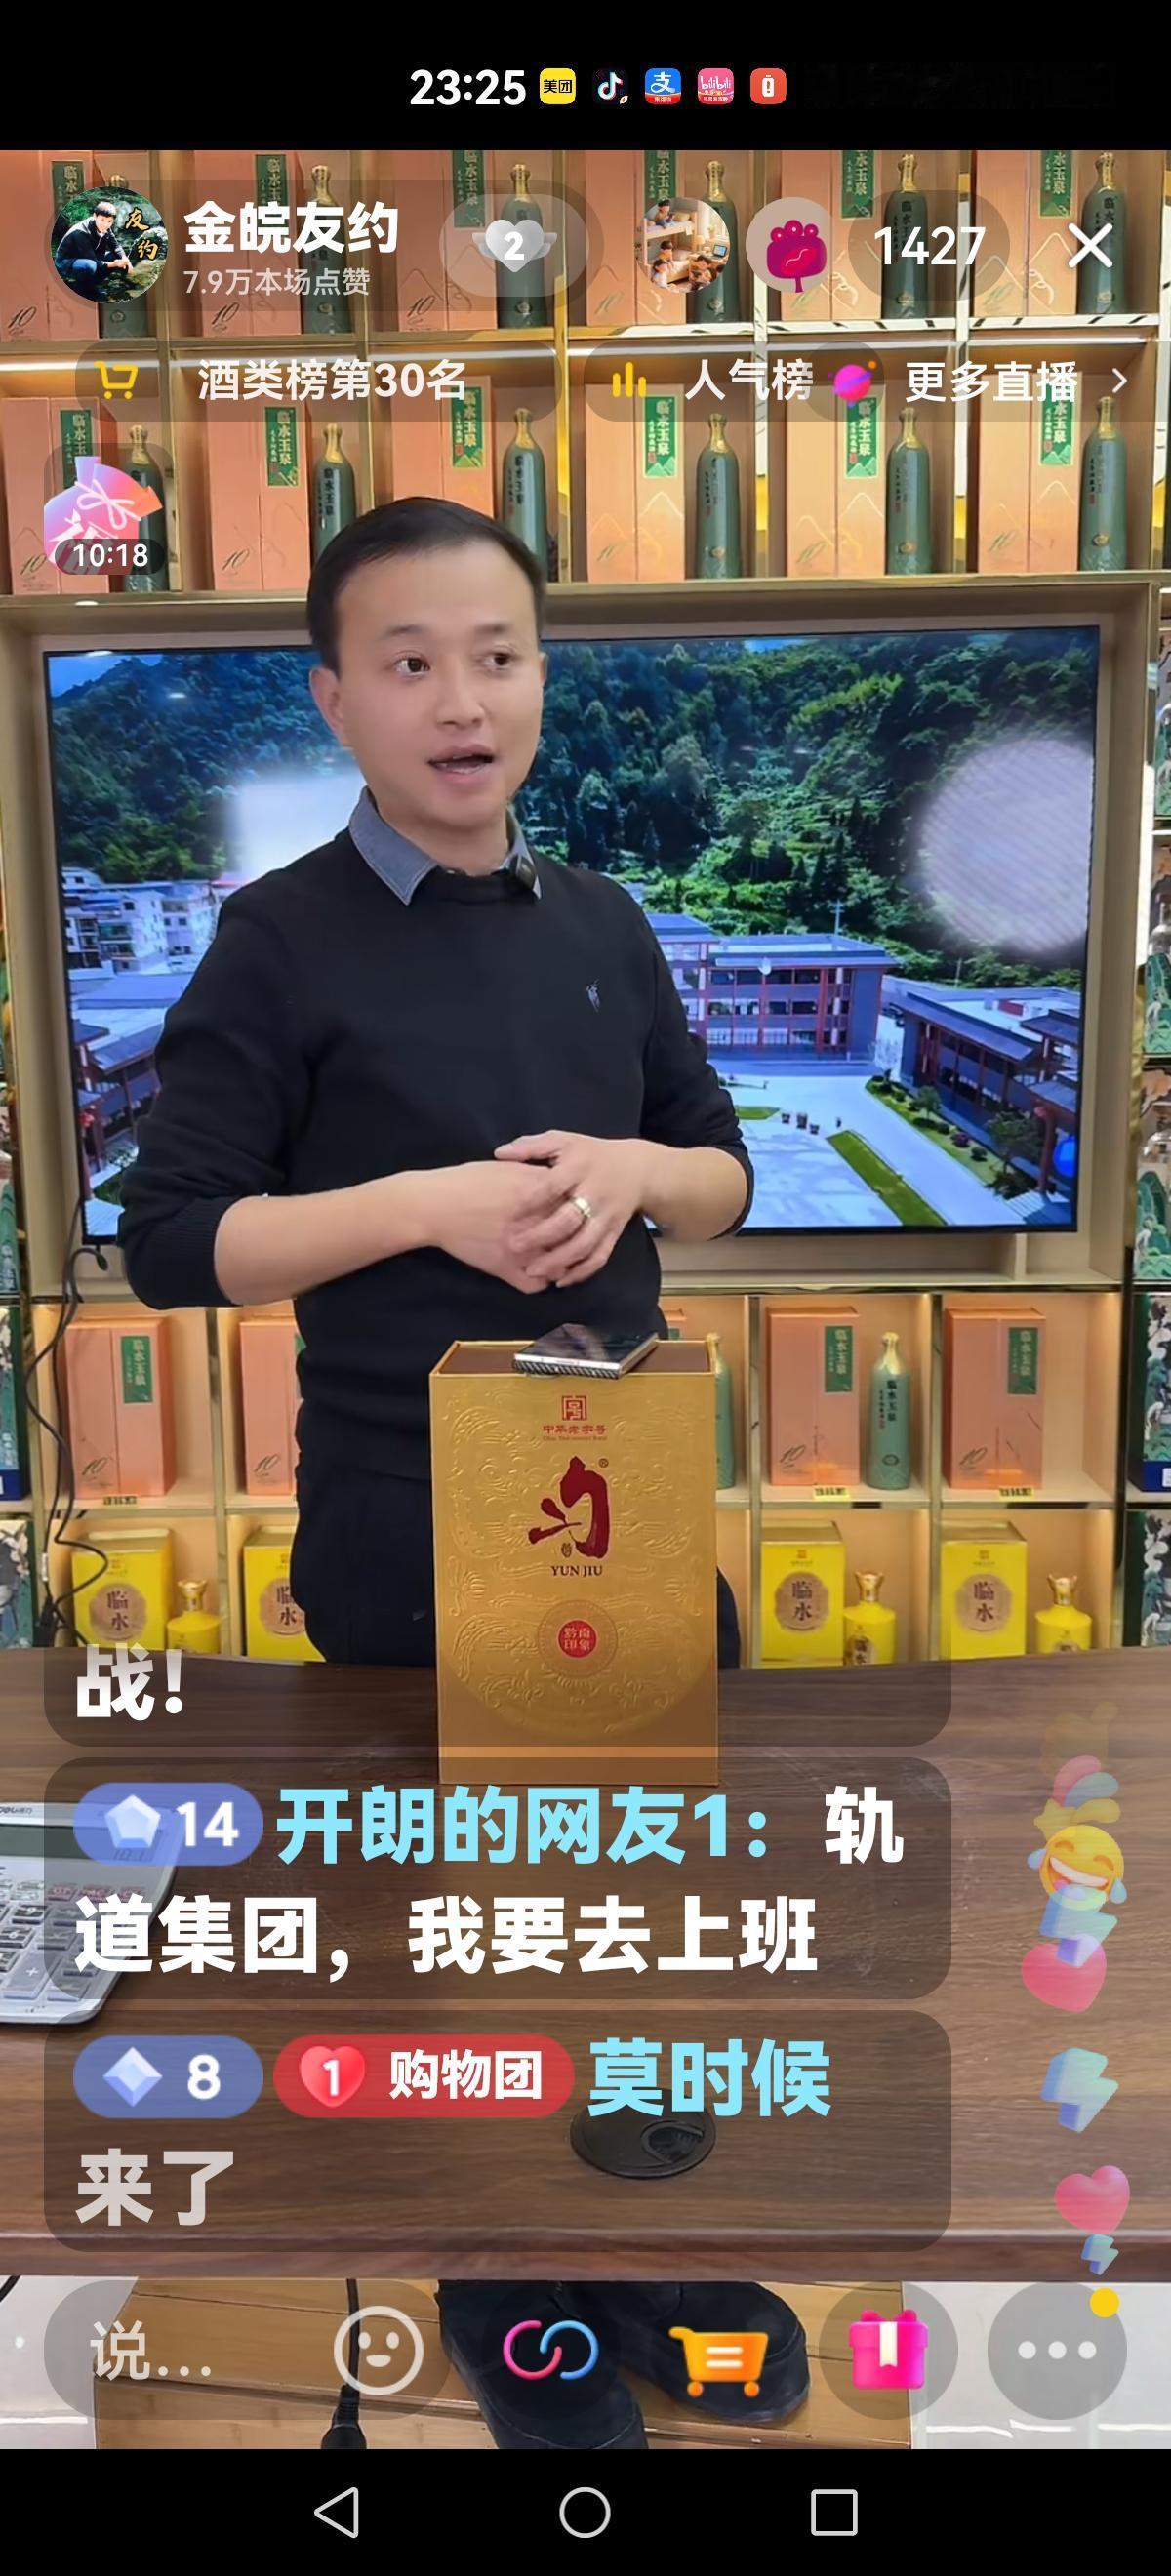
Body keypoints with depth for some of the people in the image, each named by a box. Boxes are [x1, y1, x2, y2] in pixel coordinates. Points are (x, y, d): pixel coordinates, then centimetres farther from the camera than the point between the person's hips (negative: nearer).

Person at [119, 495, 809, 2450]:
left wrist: (631, 1170, -11)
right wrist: (431, 1201, -22)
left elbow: (724, 1173, 12)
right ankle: (510, 2299, 37)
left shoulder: (604, 926, 7)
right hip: (410, 1530, -5)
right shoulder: (281, 942, -8)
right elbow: (172, 1240, -10)